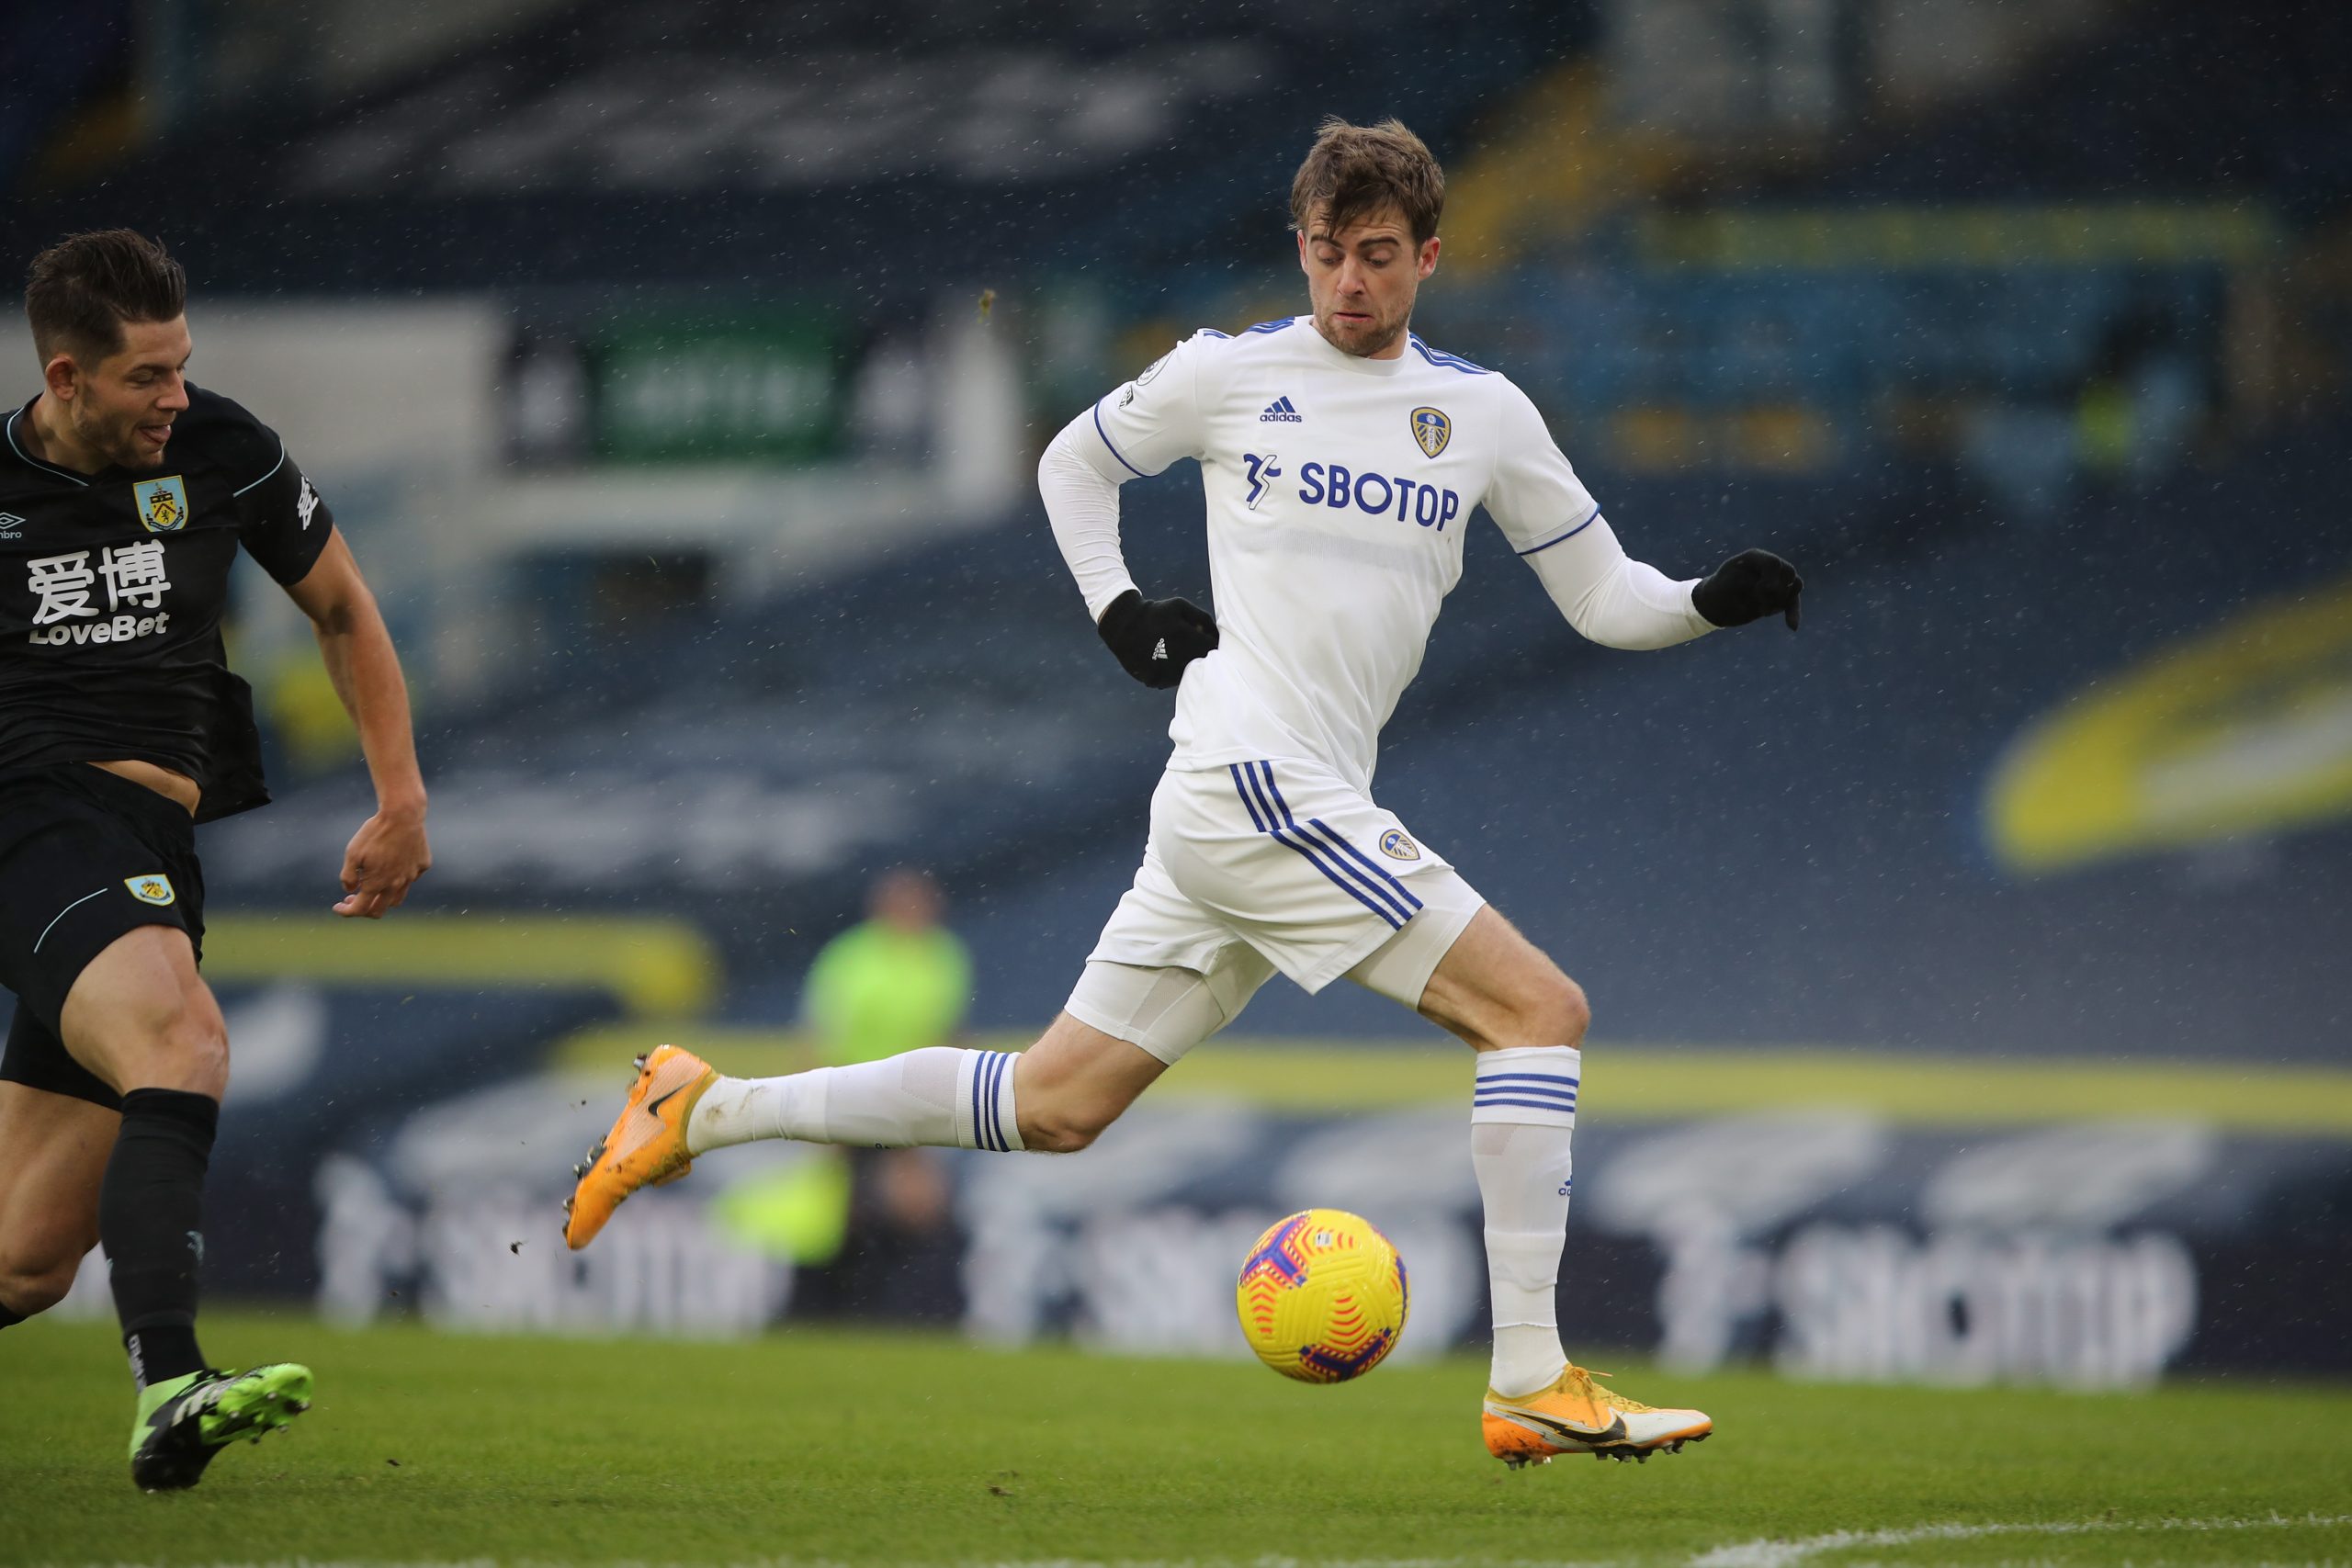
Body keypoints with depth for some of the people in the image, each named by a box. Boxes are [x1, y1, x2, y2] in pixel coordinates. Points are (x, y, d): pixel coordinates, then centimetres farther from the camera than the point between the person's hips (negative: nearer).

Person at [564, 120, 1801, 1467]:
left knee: (1056, 1105, 10)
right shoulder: (1229, 372, 2)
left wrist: (1716, 600, -4)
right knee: (1541, 1009, -14)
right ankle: (1533, 1382, -16)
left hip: (1305, 810, 6)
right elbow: (1075, 462, 19)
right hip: (1256, 785, -6)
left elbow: (1604, 599, 15)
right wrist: (1119, 610, 6)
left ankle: (703, 1111, 19)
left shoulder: (1481, 410, 13)